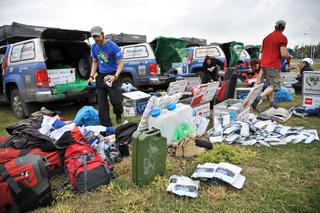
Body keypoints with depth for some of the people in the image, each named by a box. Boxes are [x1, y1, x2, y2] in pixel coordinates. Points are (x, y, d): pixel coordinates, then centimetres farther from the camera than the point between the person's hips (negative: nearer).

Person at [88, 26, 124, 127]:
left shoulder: (113, 46, -12)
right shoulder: (94, 47, 5)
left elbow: (120, 63, -11)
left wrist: (115, 76, -27)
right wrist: (91, 76, 6)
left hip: (112, 75, -5)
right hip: (100, 76, 5)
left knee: (116, 101, -8)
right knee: (102, 103, 4)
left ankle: (118, 115, 28)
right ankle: (107, 125, 15)